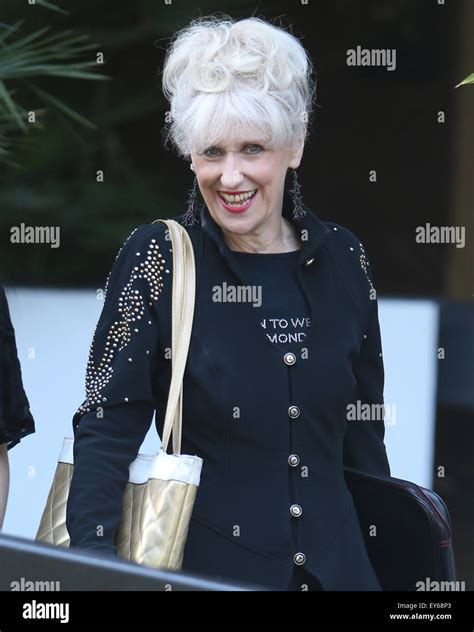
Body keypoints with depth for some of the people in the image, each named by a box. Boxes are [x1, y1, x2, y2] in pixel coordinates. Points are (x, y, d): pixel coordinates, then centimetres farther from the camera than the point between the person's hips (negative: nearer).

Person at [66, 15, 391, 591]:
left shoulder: (340, 258, 2)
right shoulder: (158, 257, -8)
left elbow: (362, 433, 9)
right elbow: (107, 428, -12)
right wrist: (95, 560, -25)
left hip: (335, 564, 3)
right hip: (201, 564, -3)